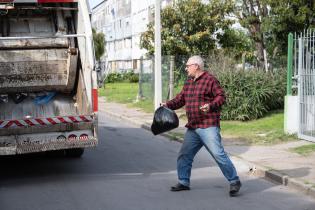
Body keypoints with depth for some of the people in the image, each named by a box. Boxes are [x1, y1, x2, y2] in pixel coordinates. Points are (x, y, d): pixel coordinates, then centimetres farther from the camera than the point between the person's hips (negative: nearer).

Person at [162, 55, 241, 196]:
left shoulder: (210, 80, -8)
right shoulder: (189, 82, 16)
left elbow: (221, 96, -12)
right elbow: (181, 98, 19)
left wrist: (211, 105, -28)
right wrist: (168, 105, 4)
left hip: (208, 126, -8)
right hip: (192, 128, 8)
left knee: (218, 154, -10)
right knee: (184, 155, 12)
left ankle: (234, 182, -1)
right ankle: (183, 183, 25)